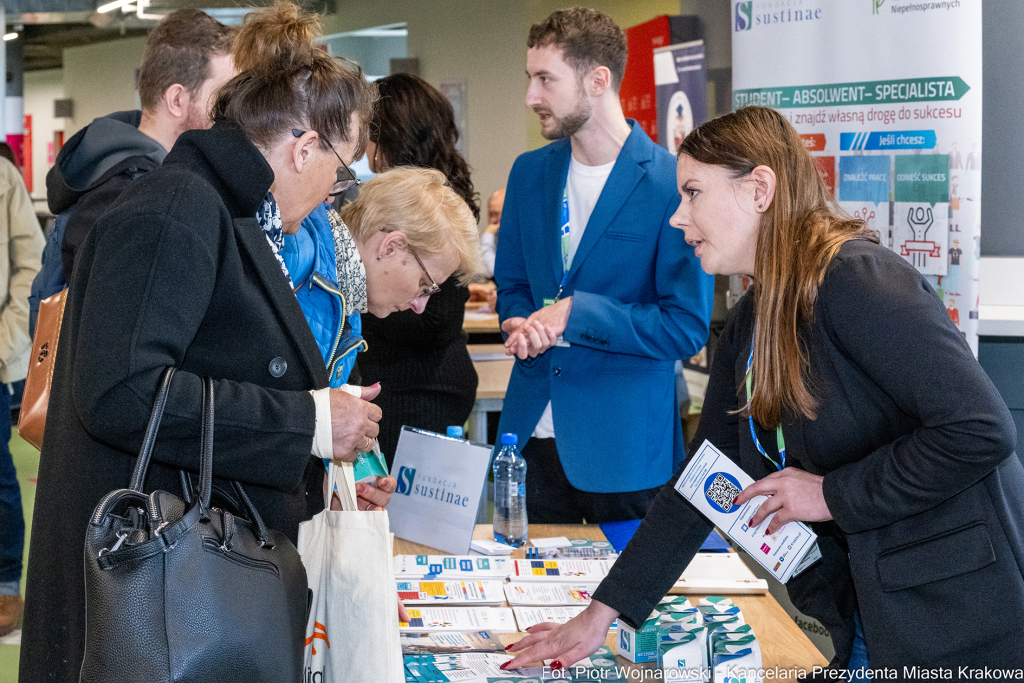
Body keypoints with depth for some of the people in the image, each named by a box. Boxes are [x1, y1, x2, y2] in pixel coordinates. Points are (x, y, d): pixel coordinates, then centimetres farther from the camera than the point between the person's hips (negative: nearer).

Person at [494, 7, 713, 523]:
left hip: (623, 444, -5)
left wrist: (575, 312, -18)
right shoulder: (529, 173, 8)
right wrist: (520, 325, -6)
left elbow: (687, 327, -13)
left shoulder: (673, 184, -12)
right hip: (533, 435, 5)